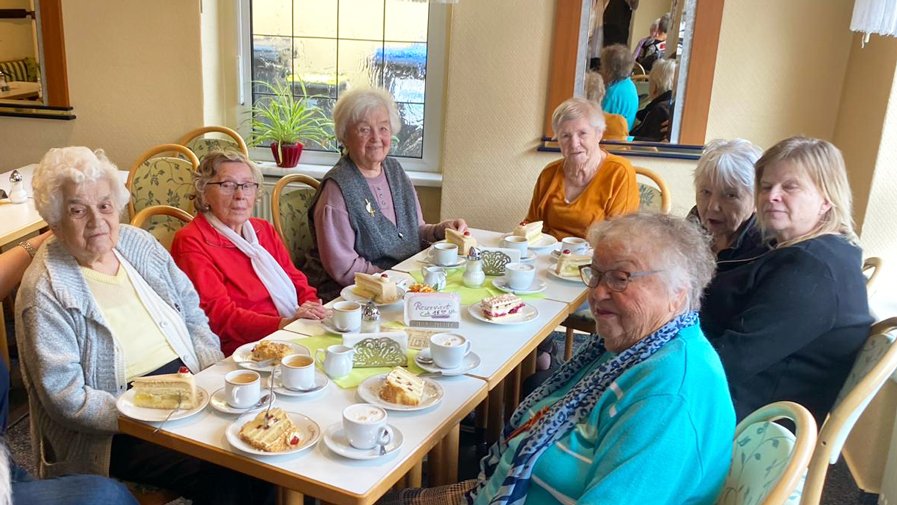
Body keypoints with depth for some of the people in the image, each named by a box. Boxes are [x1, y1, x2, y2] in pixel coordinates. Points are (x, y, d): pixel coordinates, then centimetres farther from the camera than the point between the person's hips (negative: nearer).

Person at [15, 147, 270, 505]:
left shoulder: (138, 243, 7)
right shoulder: (46, 292, -12)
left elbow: (193, 315, 12)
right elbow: (66, 398, -15)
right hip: (113, 433, -6)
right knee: (223, 474, -25)